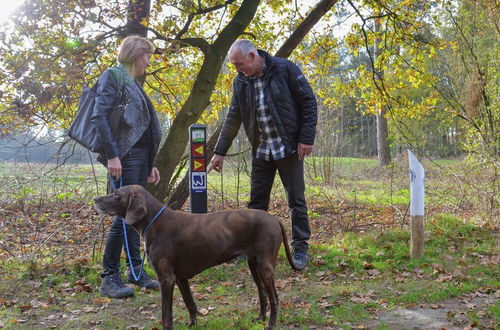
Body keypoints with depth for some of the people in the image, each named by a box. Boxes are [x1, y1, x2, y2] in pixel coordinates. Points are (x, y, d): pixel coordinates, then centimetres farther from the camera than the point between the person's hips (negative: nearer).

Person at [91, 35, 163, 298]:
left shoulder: (134, 84, 21)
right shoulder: (113, 76, -3)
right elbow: (99, 116, -14)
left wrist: (151, 164, 19)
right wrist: (111, 155, -21)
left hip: (141, 155, 9)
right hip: (124, 155, -9)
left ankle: (135, 270, 19)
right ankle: (109, 278, -2)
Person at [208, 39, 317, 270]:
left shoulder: (285, 69, -10)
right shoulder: (241, 81, 4)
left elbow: (308, 102, -8)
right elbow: (233, 119, 9)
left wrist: (307, 138, -13)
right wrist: (220, 151, 7)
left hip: (289, 148, -4)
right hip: (261, 151, 5)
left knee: (296, 200, 1)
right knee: (256, 201, 8)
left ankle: (300, 247, 12)